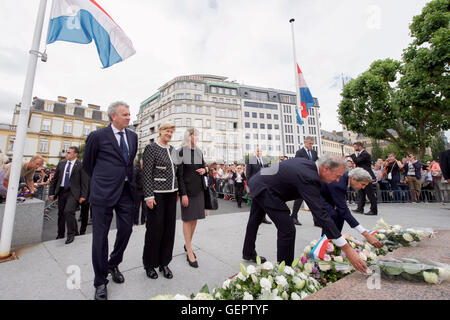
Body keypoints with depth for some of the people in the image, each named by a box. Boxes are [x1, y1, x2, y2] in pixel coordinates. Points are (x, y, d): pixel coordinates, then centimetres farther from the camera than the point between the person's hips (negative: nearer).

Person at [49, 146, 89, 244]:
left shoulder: (80, 165, -6)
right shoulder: (61, 164, 10)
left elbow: (84, 182, -6)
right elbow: (54, 179, 15)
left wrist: (83, 196, -11)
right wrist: (51, 193, 10)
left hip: (73, 193, -5)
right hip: (61, 192, 6)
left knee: (68, 211, -17)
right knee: (61, 214, 13)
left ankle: (71, 234, 2)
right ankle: (60, 235, 31)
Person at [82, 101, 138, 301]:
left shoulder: (133, 136, 10)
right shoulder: (97, 136, -4)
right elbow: (87, 163, 6)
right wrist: (99, 180, 13)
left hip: (126, 190, 5)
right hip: (104, 191, -4)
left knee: (126, 229, 10)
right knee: (100, 235, 6)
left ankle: (113, 264, 37)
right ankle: (100, 281, 24)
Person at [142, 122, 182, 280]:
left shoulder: (172, 150, 13)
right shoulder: (151, 148, -5)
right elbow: (147, 173, -11)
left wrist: (178, 191, 13)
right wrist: (149, 195, -15)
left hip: (171, 193, 6)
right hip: (157, 194, -6)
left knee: (169, 227, 11)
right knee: (155, 228, 4)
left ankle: (164, 262, 28)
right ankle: (150, 264, 26)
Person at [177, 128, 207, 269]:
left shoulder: (199, 151, 8)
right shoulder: (181, 152, -9)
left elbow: (204, 167, 19)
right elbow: (179, 174, -11)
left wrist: (204, 170, -6)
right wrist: (183, 194, -14)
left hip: (198, 188, 6)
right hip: (187, 189, -6)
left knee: (195, 218, 13)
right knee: (187, 219, 3)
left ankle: (188, 244, 33)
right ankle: (189, 252, 15)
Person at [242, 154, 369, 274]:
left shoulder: (306, 162, 0)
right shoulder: (309, 178, -26)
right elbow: (320, 214, -29)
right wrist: (347, 249, -25)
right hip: (265, 188, -10)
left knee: (254, 221, 25)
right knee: (287, 229, -5)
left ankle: (248, 253, 47)